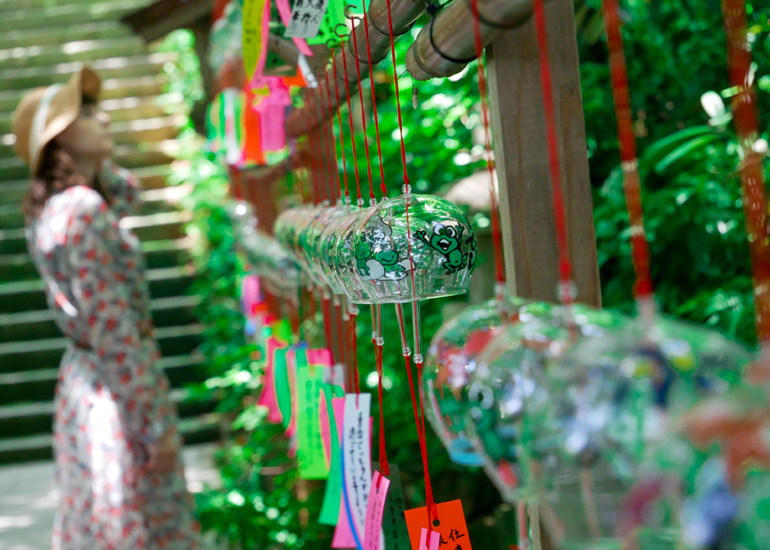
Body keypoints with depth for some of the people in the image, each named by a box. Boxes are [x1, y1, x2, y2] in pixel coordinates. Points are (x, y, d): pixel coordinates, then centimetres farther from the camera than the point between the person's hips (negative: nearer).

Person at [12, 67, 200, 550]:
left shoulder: (50, 207, 7)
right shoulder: (84, 212, -20)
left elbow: (129, 193, 29)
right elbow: (113, 334, -22)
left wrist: (94, 162, 11)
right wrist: (158, 426, -19)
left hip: (81, 380, 9)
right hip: (118, 392, -9)